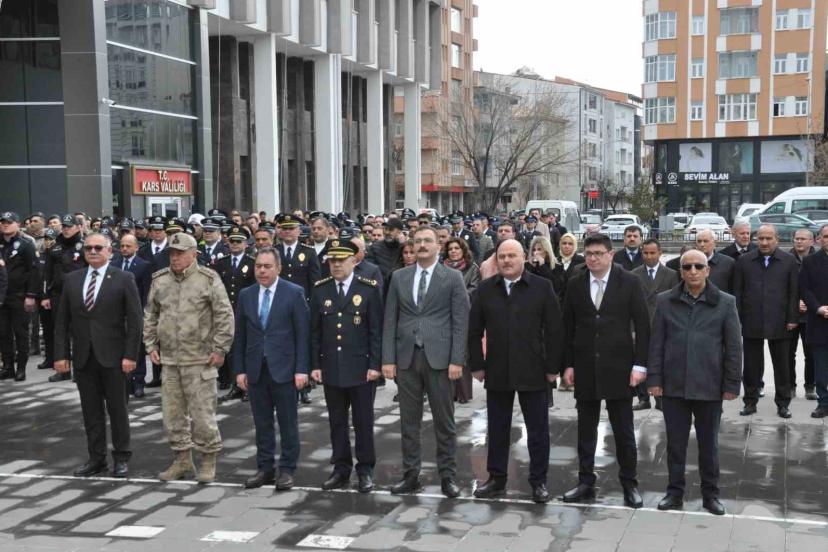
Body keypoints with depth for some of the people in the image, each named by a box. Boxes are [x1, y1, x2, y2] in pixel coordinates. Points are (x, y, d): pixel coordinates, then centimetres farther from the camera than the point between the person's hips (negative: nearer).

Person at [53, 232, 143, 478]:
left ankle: (121, 458, 16)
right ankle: (96, 458, 17)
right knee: (91, 411, 8)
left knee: (117, 409, 5)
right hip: (83, 357, 3)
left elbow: (135, 320, -5)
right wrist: (60, 354, 2)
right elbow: (62, 320, 9)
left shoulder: (124, 279, -3)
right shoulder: (72, 279, 8)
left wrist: (130, 355, -11)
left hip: (113, 356, -3)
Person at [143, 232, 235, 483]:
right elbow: (150, 315, 17)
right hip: (169, 359, 5)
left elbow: (224, 316, -6)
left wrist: (219, 349, -9)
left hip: (200, 359, -5)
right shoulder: (159, 280, 8)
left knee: (202, 413, -2)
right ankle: (182, 460, 24)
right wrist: (151, 345, 10)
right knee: (172, 413, 11)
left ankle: (208, 460, 13)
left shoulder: (209, 279, -6)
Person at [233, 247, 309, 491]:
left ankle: (287, 470, 12)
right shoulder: (246, 295, 8)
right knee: (262, 423, 9)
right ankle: (265, 468, 19)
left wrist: (301, 369, -10)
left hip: (283, 368, -3)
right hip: (255, 369, 4)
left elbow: (302, 333, -5)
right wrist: (240, 369, 5)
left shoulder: (294, 293, -3)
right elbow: (240, 336, 10)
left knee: (288, 423, 3)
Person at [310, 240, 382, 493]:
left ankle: (365, 470, 16)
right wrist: (315, 364, 3)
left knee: (363, 422, 5)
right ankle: (341, 470, 20)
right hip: (331, 368, 3)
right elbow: (315, 331, 8)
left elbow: (376, 330, -4)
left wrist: (375, 365, -9)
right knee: (337, 422, 10)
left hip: (361, 368, -3)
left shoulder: (369, 289, -4)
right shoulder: (320, 290, 5)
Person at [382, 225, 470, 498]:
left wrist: (457, 360, -10)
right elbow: (390, 320, 8)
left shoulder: (453, 278, 1)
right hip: (406, 357, 3)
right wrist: (388, 358, 1)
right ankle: (410, 474, 18)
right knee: (409, 421, 9)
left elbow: (460, 321, -3)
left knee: (444, 421, 4)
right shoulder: (399, 277, 9)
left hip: (439, 357, -3)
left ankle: (447, 475, 13)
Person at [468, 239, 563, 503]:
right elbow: (474, 331, 8)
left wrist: (552, 367, -5)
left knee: (538, 429, 6)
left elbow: (554, 330, -3)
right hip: (497, 372, 2)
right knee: (497, 429, 11)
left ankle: (538, 481, 17)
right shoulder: (485, 290, 5)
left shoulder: (542, 287, -3)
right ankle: (496, 478, 23)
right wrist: (477, 365, 3)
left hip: (533, 372, -2)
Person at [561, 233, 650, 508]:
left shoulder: (629, 283, -2)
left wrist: (639, 364, -8)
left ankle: (629, 483, 15)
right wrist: (568, 364, 3)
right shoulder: (575, 285, 5)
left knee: (623, 429, 3)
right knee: (586, 428, 9)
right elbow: (568, 327, 8)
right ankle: (586, 482, 19)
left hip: (618, 367, -2)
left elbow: (642, 325, -3)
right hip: (585, 368, 3)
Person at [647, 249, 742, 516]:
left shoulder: (725, 303, 0)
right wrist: (654, 379, -2)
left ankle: (710, 494, 23)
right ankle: (675, 492, 20)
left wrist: (732, 384, -4)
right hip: (674, 385, 1)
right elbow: (656, 343, 3)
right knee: (675, 443, 8)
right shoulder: (665, 302, 3)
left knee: (709, 444, 11)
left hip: (709, 386, -1)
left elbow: (734, 346, 0)